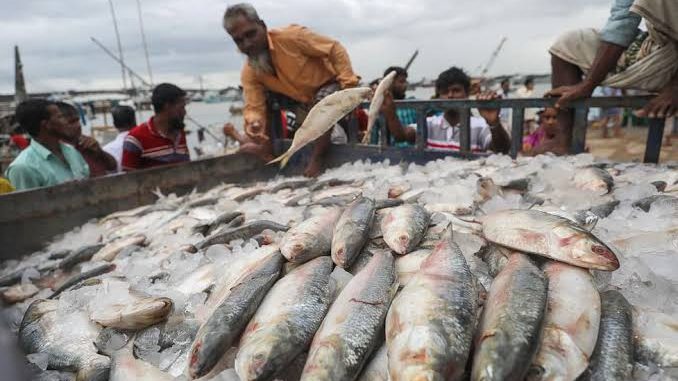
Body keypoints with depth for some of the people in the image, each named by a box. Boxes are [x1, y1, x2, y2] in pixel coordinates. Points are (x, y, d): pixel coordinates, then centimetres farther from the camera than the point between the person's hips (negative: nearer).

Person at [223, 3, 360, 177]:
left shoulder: (291, 36, -30)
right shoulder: (249, 73, -14)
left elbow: (334, 49, -25)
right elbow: (254, 107, -21)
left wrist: (348, 82, -34)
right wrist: (253, 122, -46)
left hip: (331, 83, -6)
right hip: (304, 100, 6)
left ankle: (317, 158, -20)